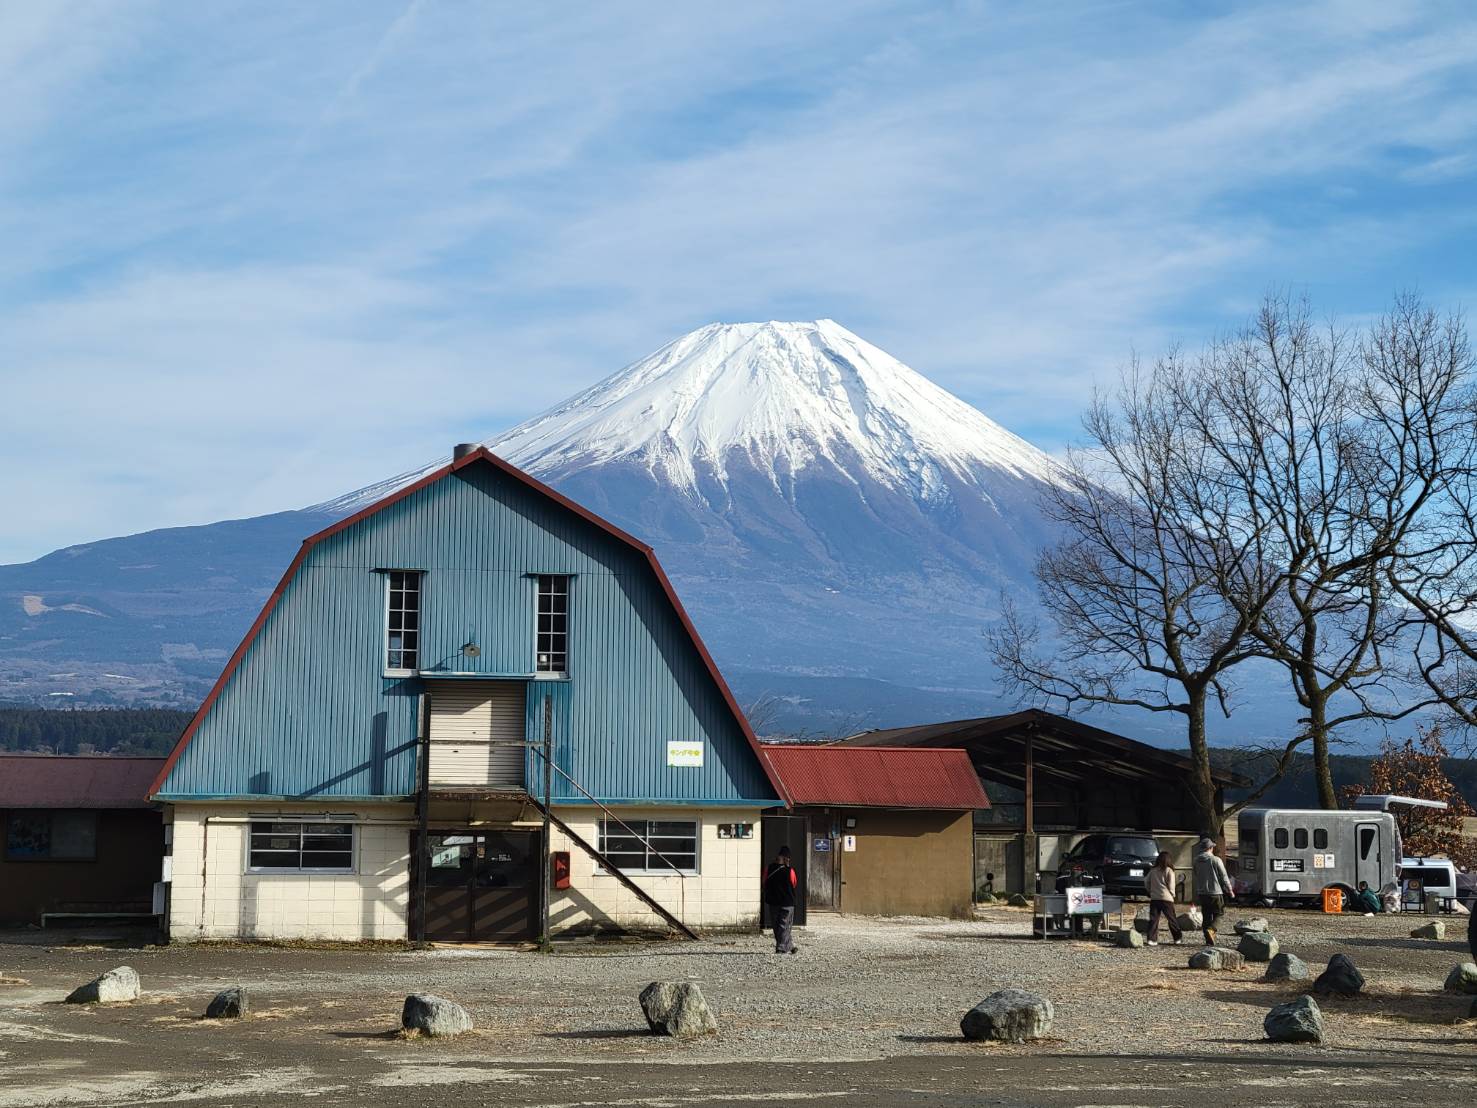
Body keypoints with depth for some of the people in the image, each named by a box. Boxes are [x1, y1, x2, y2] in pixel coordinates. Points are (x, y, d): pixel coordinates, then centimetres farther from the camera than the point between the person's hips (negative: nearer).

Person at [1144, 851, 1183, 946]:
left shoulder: (1153, 870, 6)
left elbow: (1146, 881, 10)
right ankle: (1178, 938, 16)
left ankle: (1152, 939, -6)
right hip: (1166, 898, -3)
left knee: (1153, 919, 2)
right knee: (1171, 919, 8)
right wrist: (1173, 895, 8)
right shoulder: (1169, 870, -6)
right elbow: (1171, 885, -8)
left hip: (1154, 898, 3)